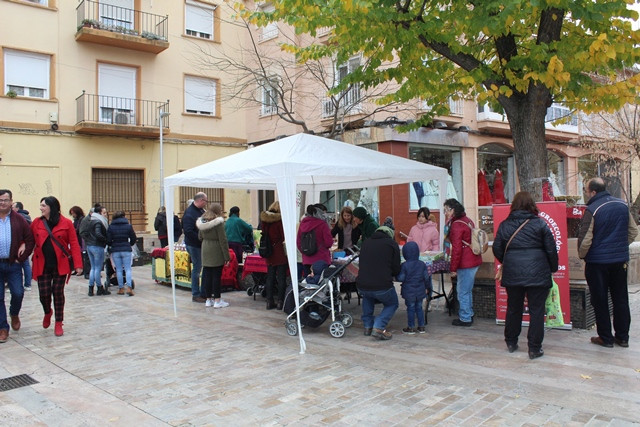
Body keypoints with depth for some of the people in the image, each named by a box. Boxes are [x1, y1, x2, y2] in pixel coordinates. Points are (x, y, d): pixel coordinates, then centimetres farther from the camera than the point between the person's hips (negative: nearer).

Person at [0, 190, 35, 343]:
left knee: (18, 293, -1)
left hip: (13, 264, 0)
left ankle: (14, 314, 31)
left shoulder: (19, 219, 2)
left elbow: (30, 239, 3)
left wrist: (21, 258, -2)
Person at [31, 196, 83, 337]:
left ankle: (58, 324, 19)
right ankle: (47, 313, 36)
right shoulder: (36, 223, 4)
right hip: (42, 265, 2)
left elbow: (74, 244, -7)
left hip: (60, 264, -2)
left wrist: (78, 264, -12)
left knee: (58, 293, 4)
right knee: (44, 294, 2)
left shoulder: (66, 223, -5)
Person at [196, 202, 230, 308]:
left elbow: (200, 237, 14)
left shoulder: (202, 222, 7)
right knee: (217, 276, 0)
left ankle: (208, 299, 19)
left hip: (205, 252, 6)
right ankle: (217, 300, 5)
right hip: (217, 253, -6)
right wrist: (227, 256, -10)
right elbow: (223, 240, -14)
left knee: (207, 275, 10)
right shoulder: (218, 222, -14)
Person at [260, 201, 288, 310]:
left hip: (268, 252, 6)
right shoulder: (280, 220, -13)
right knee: (281, 277, 2)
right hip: (280, 251, -6)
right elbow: (284, 236, -11)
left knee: (270, 277, 11)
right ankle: (280, 302, 3)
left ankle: (269, 302, 14)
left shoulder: (264, 219, 6)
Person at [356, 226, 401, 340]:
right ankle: (378, 327, 2)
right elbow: (396, 269, 6)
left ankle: (368, 325, 28)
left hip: (361, 286, 4)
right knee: (392, 304, 24)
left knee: (367, 297, 37)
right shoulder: (392, 243, 6)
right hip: (382, 287, -4)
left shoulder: (365, 242, 17)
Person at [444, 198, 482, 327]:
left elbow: (456, 249, -20)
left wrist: (453, 268, -15)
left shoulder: (456, 225, -18)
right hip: (474, 260, 10)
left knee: (463, 292, 1)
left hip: (466, 263, -10)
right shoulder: (467, 220, 11)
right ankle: (469, 314, 32)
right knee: (468, 290, 21)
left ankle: (465, 318, 10)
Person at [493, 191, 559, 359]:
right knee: (536, 310, 4)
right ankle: (534, 348, 7)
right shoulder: (540, 224, -3)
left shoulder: (504, 225, 4)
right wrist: (553, 268, 13)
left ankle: (511, 342, 27)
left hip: (512, 274, 3)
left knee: (513, 308, 15)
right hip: (537, 274, -3)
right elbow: (551, 249, -1)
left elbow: (497, 249, 7)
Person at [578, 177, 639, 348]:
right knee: (621, 299, 14)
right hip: (620, 260, 6)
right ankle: (622, 337, 21)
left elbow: (585, 239, -18)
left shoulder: (592, 210, -17)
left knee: (600, 301, 5)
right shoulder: (623, 205, 3)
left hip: (598, 261, -6)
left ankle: (606, 338, 13)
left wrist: (582, 255, -1)